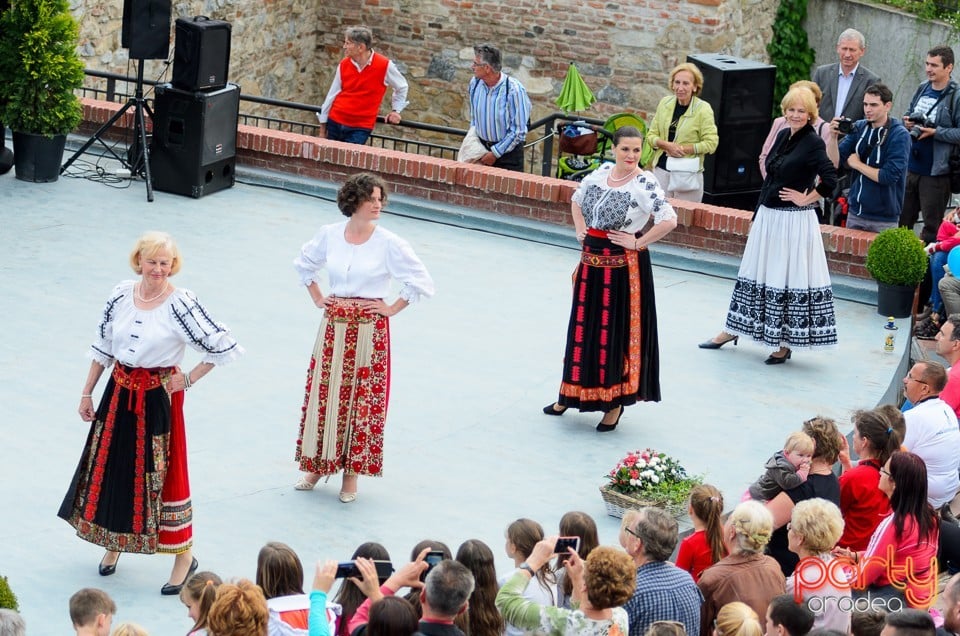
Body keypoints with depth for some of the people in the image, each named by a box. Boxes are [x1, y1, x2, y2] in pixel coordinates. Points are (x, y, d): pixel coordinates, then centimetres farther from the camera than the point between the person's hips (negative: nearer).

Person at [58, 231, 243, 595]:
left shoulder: (180, 305, -14)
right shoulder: (121, 295, 0)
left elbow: (225, 347, -14)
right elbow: (102, 348, 10)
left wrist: (190, 379, -9)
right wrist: (87, 393, 12)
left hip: (159, 398, -5)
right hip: (119, 394, 5)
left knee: (163, 473, 0)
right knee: (111, 466, 14)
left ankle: (184, 555, 12)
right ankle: (114, 542, 35)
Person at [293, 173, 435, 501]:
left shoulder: (388, 243, -10)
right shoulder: (329, 234, 0)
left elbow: (421, 280, -5)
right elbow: (304, 264, 19)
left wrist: (392, 309, -5)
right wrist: (317, 298, 12)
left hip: (369, 330, -3)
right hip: (334, 324, 3)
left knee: (362, 400, 2)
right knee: (323, 394, 9)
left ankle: (351, 473, 13)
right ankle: (317, 465, 23)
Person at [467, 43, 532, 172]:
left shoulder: (514, 89, -19)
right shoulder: (475, 83, -1)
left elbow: (519, 131, -15)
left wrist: (495, 154, -12)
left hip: (508, 151, -5)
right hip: (481, 147, 5)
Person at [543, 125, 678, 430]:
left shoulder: (644, 184, -14)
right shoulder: (600, 173, 4)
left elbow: (669, 220, -25)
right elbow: (577, 199, 23)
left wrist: (639, 243, -17)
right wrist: (580, 229, 10)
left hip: (624, 266, -6)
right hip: (592, 261, 6)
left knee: (617, 332, 1)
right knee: (583, 327, 15)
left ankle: (614, 402, 12)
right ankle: (573, 393, 29)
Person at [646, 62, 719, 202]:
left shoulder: (703, 109, -6)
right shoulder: (665, 103, 7)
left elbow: (711, 143, -8)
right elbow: (651, 135, 10)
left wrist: (683, 149, -14)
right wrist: (667, 145, -10)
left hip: (688, 173, -4)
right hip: (662, 169, 4)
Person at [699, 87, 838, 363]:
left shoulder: (813, 143, -13)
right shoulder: (783, 136, 9)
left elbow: (829, 179, -25)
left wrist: (806, 198, -13)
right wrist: (757, 216, 17)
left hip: (795, 221, -8)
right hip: (768, 216, 8)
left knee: (791, 280, -1)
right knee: (755, 274, 17)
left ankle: (786, 343, 8)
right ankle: (732, 330, 28)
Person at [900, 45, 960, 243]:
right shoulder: (922, 89, 9)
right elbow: (909, 115, 23)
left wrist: (934, 132, -22)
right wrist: (907, 122, 1)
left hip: (936, 173, -7)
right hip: (911, 167, 7)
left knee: (932, 227, 2)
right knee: (902, 220, 13)